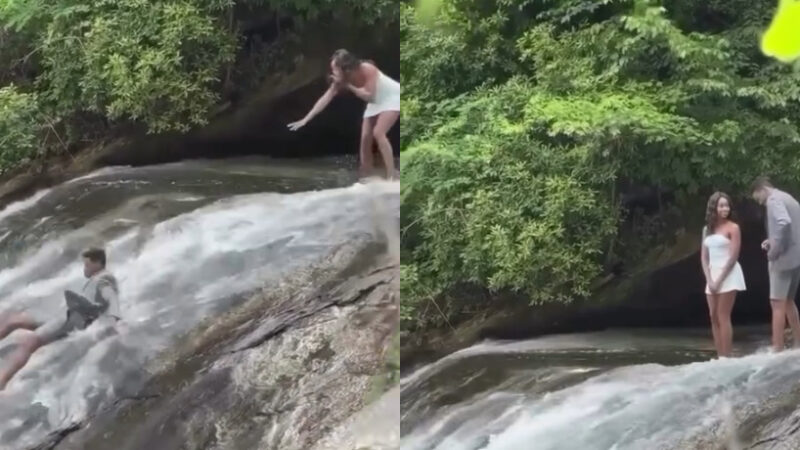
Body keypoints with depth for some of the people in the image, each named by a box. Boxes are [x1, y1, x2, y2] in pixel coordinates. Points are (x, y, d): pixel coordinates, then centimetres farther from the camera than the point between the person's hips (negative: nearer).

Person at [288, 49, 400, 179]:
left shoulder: (367, 70, -33)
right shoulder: (342, 79, -14)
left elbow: (369, 96, -31)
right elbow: (325, 98, -14)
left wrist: (348, 86, -34)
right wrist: (305, 119, -19)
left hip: (392, 97, -7)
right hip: (376, 102, 8)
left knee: (378, 133, -23)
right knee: (365, 137, 0)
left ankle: (391, 177, -23)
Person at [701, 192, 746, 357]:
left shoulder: (732, 228, -6)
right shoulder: (707, 229, 12)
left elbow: (733, 257, -11)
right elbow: (704, 257, 9)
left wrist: (720, 280, -14)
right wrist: (709, 279, -4)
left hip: (729, 275, -7)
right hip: (713, 275, 7)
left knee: (723, 316, -9)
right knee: (714, 317, 3)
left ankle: (726, 357, -8)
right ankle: (719, 356, 6)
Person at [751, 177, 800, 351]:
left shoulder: (774, 199, -10)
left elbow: (784, 222, -28)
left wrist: (775, 249, -20)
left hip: (783, 258, -9)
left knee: (777, 303, -6)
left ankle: (777, 349, -6)